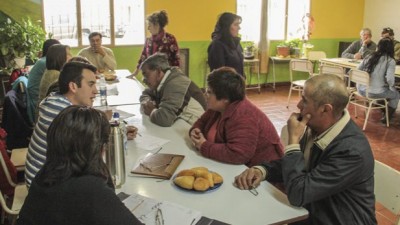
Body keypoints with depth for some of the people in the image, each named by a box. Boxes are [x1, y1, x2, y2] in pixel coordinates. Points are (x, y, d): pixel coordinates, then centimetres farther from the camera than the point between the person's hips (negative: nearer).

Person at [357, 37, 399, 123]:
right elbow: (390, 79, -19)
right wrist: (392, 87, 1)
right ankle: (386, 117, 31)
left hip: (361, 89, 5)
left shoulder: (370, 56, 6)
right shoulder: (390, 61, -8)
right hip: (376, 93, -5)